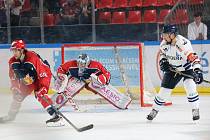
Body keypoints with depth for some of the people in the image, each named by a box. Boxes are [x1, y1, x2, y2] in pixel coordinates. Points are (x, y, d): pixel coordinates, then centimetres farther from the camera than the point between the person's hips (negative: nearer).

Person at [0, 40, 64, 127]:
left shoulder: (33, 58, -34)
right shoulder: (13, 62, -12)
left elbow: (43, 73, -35)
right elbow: (13, 77, 3)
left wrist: (43, 88, -40)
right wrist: (14, 87, -2)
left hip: (41, 76, -7)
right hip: (27, 80, 7)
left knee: (40, 95, -27)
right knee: (18, 94, 8)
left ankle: (56, 117, -34)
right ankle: (11, 115, 32)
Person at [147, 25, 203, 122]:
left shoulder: (183, 43, -34)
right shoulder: (164, 43, -12)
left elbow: (193, 58, -40)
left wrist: (197, 71, -51)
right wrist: (163, 61, -8)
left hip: (186, 68, -5)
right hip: (172, 69, 5)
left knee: (190, 87, -24)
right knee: (164, 90, 5)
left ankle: (195, 111, -9)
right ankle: (154, 110, 22)